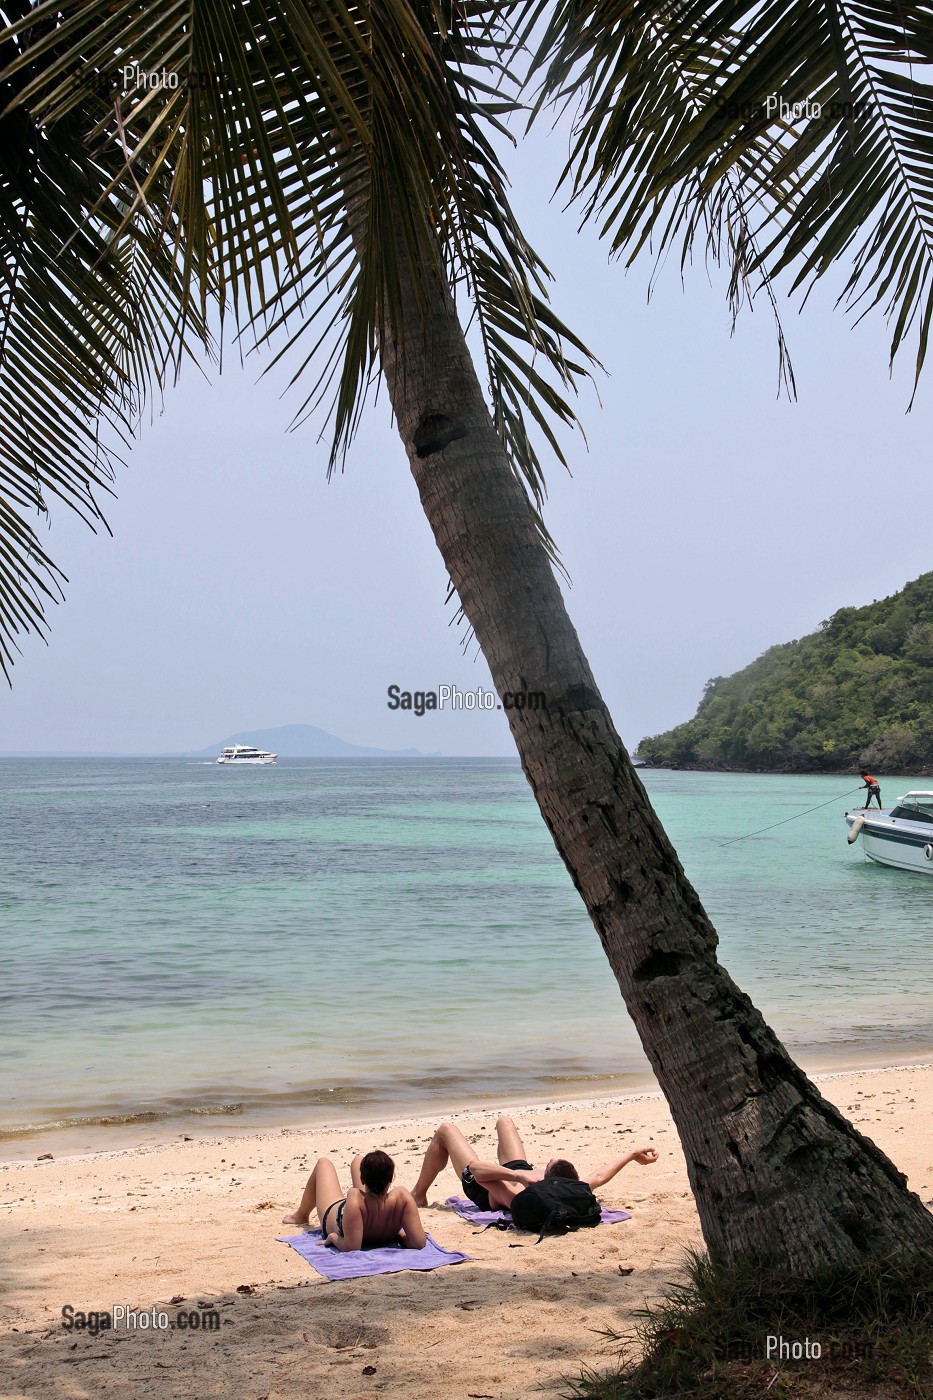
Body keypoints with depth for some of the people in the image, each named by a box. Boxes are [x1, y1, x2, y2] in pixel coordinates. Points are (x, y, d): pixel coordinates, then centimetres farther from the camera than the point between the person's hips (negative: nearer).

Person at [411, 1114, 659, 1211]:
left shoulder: (517, 1198, -50)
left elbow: (475, 1168, -52)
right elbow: (598, 1176, -23)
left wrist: (518, 1175, -61)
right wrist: (632, 1154, -16)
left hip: (479, 1184, -5)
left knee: (445, 1130, 14)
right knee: (504, 1121, 28)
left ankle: (418, 1194, 38)